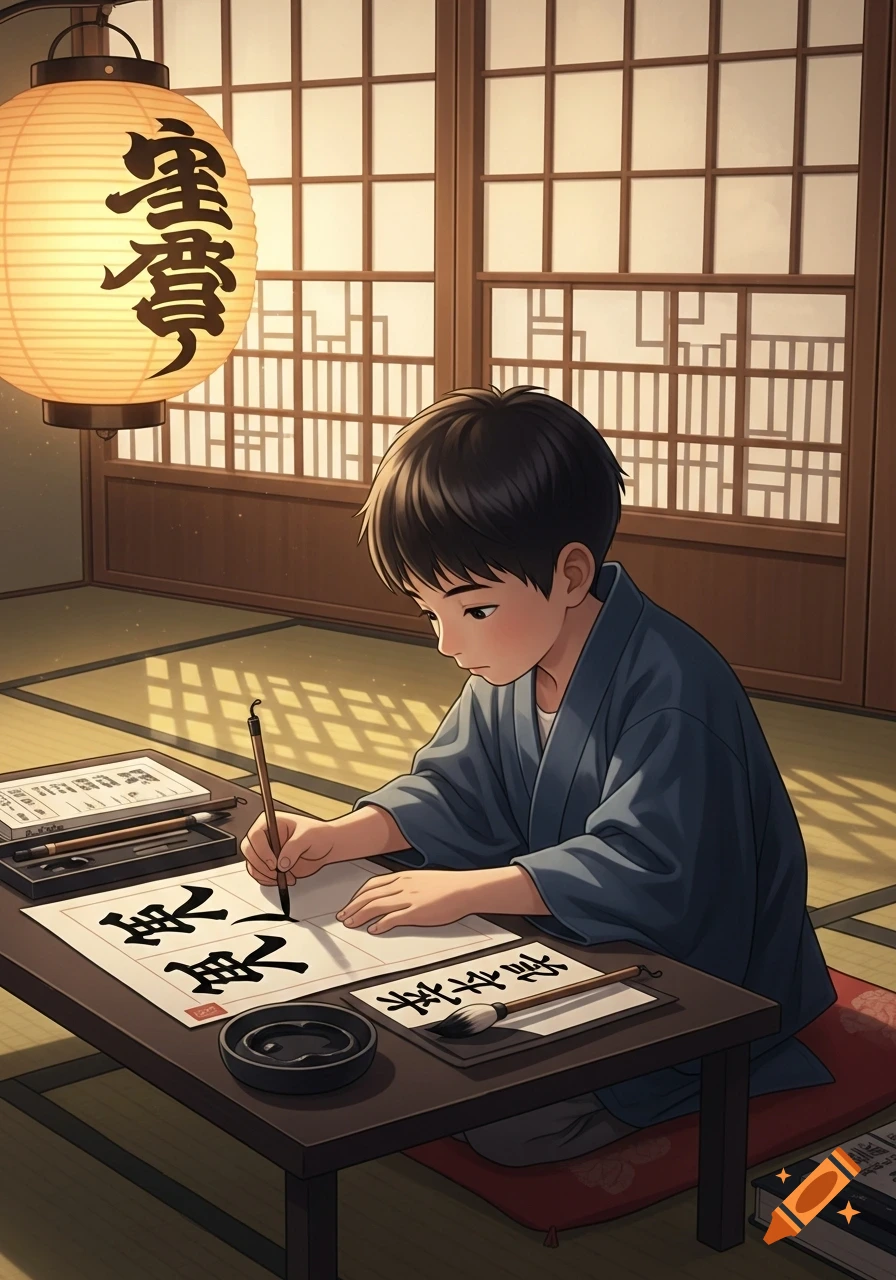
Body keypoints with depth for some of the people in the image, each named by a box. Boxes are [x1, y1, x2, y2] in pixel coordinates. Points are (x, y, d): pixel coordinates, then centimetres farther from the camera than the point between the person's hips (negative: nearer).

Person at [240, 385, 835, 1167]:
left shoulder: (672, 688, -28)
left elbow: (646, 871, -33)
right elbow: (450, 792, 9)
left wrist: (468, 889, -34)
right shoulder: (511, 665, -1)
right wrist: (337, 837, -8)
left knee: (505, 1121, -22)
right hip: (567, 949, 8)